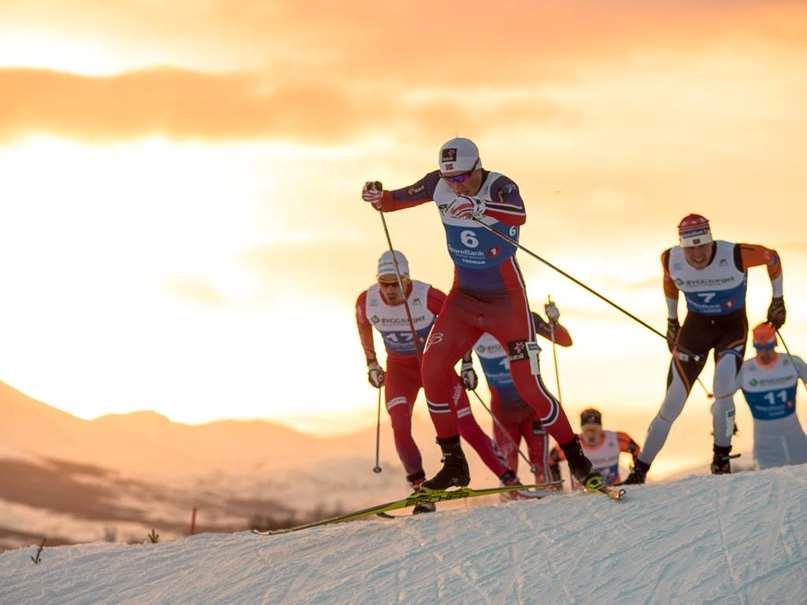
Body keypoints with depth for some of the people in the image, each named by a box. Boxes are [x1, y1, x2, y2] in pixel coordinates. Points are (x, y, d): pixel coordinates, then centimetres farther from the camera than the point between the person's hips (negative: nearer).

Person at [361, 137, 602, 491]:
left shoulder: (500, 187, -22)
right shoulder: (439, 186, -7)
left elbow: (519, 214, -44)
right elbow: (398, 199, 4)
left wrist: (481, 209, -62)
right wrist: (378, 197, -19)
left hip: (506, 299, -5)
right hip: (464, 296, 5)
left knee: (527, 384, -9)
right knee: (432, 366, -10)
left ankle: (577, 460, 6)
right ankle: (453, 463, 2)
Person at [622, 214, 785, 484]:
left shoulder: (735, 255, -25)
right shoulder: (671, 260, -15)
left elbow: (772, 257, -6)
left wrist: (778, 300, 0)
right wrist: (672, 320, 17)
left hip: (732, 327, -2)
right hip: (695, 327, 2)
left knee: (723, 396, -24)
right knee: (672, 406, -2)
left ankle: (721, 458, -2)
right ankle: (640, 470, 8)